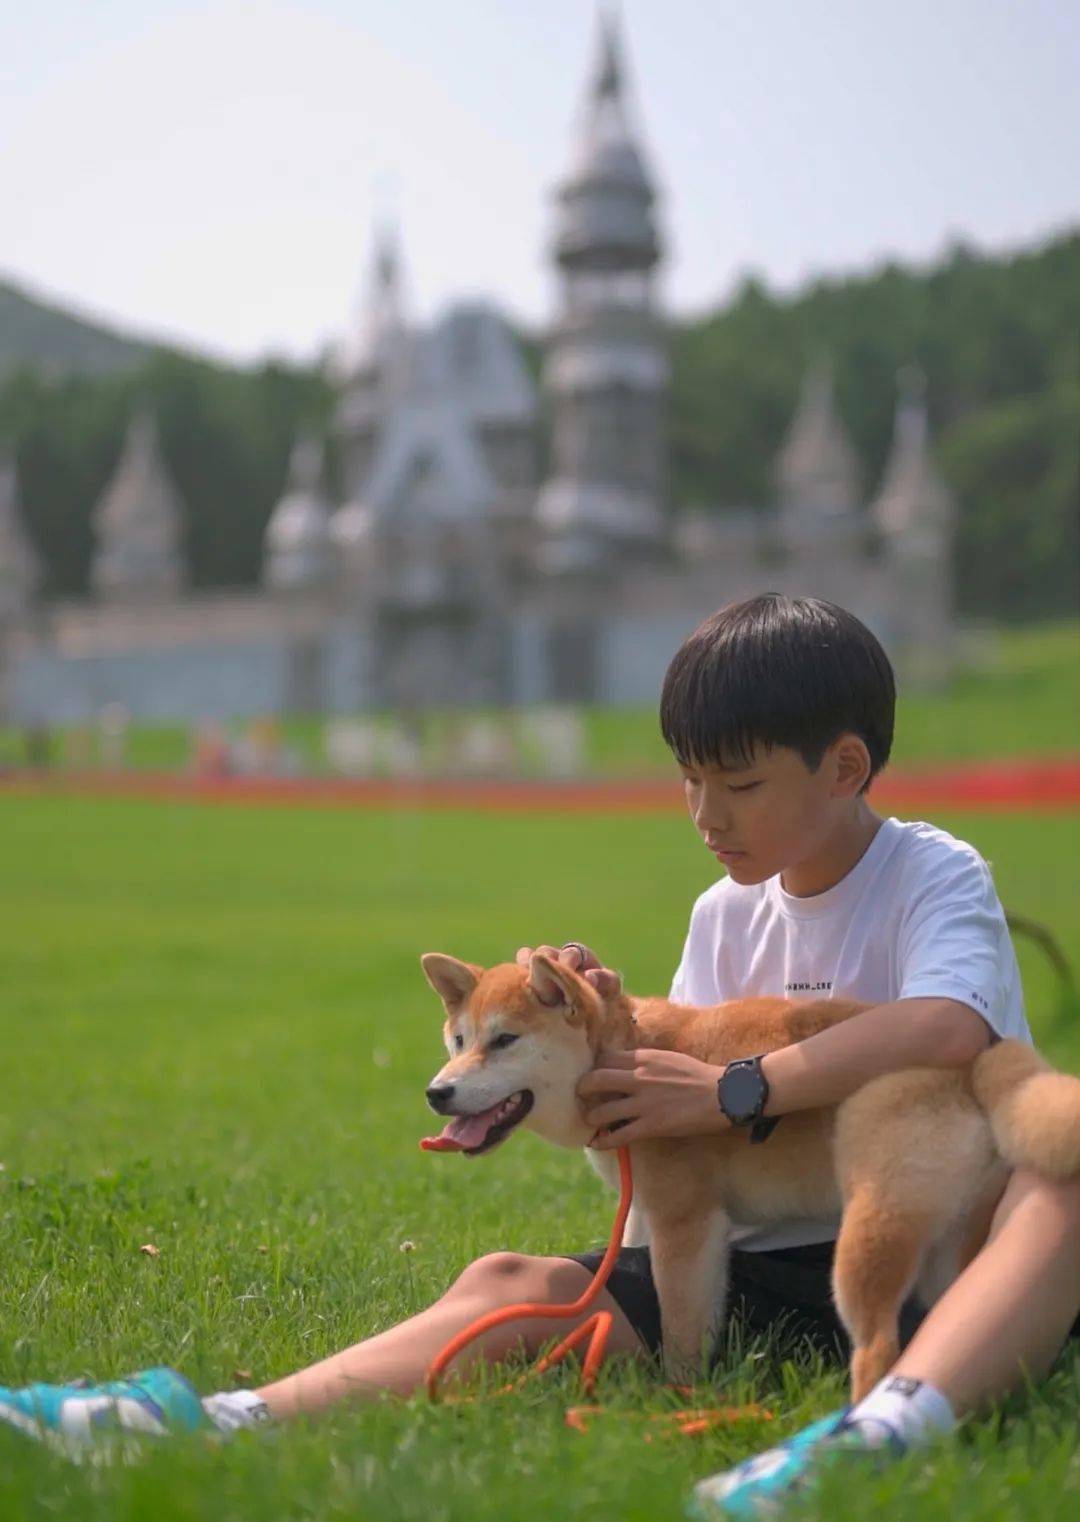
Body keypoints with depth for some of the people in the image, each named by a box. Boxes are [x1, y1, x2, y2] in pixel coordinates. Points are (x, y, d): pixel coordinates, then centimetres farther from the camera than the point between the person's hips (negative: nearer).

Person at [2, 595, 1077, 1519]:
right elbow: (659, 1124, 16)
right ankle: (234, 1420, -32)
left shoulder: (937, 877, -2)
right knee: (514, 1286, -14)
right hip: (754, 1260, 6)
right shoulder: (726, 915, 17)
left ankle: (893, 1420, -65)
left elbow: (950, 1029, -26)